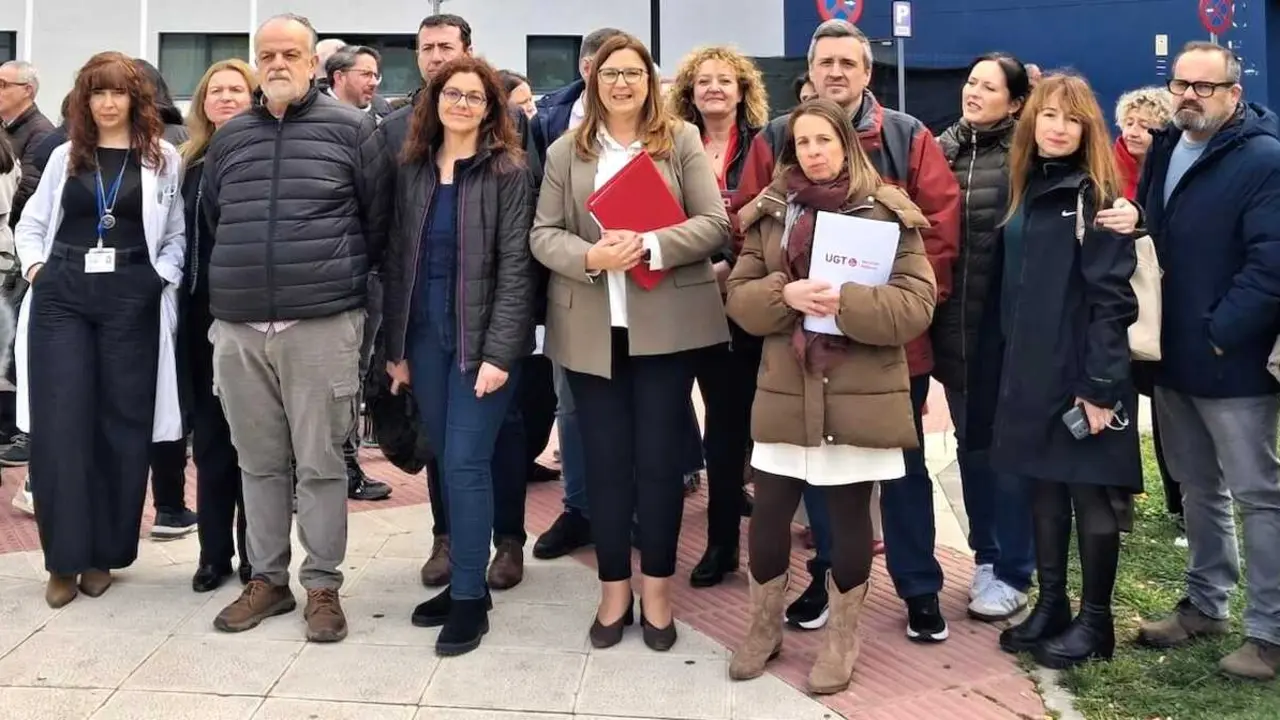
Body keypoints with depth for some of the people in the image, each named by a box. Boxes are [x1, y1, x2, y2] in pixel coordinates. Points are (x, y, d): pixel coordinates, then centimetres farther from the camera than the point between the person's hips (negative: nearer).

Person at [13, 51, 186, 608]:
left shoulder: (163, 159, 5)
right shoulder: (65, 156, 13)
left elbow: (178, 234, 5)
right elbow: (30, 222, 19)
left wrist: (160, 278, -9)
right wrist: (36, 267, 3)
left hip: (131, 298, -2)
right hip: (61, 295, 2)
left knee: (121, 423, 2)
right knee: (59, 423, -4)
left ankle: (103, 553, 13)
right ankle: (63, 557, 4)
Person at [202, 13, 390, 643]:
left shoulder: (351, 129, 0)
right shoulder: (228, 137, 11)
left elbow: (379, 218, 4)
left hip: (322, 325, -4)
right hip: (238, 327, 4)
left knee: (320, 464, 1)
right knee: (258, 461, 11)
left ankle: (323, 586, 13)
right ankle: (267, 579, 24)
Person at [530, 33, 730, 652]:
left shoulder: (682, 141, 5)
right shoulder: (565, 152, 9)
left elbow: (713, 224, -2)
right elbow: (543, 234, 3)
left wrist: (650, 247, -17)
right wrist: (590, 257, -17)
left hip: (666, 324, -1)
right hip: (591, 328, 2)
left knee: (660, 458, 5)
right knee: (604, 459, 8)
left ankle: (657, 589, 18)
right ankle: (614, 587, 20)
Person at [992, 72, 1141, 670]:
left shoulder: (1095, 195, -10)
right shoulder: (1026, 189, 12)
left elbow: (1112, 298, -15)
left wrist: (1100, 385, -19)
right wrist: (1012, 362, 12)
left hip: (1083, 373, -7)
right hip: (1031, 371, 7)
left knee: (1091, 494, 3)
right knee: (1044, 492, 13)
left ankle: (1094, 620, 14)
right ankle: (1049, 605, 25)